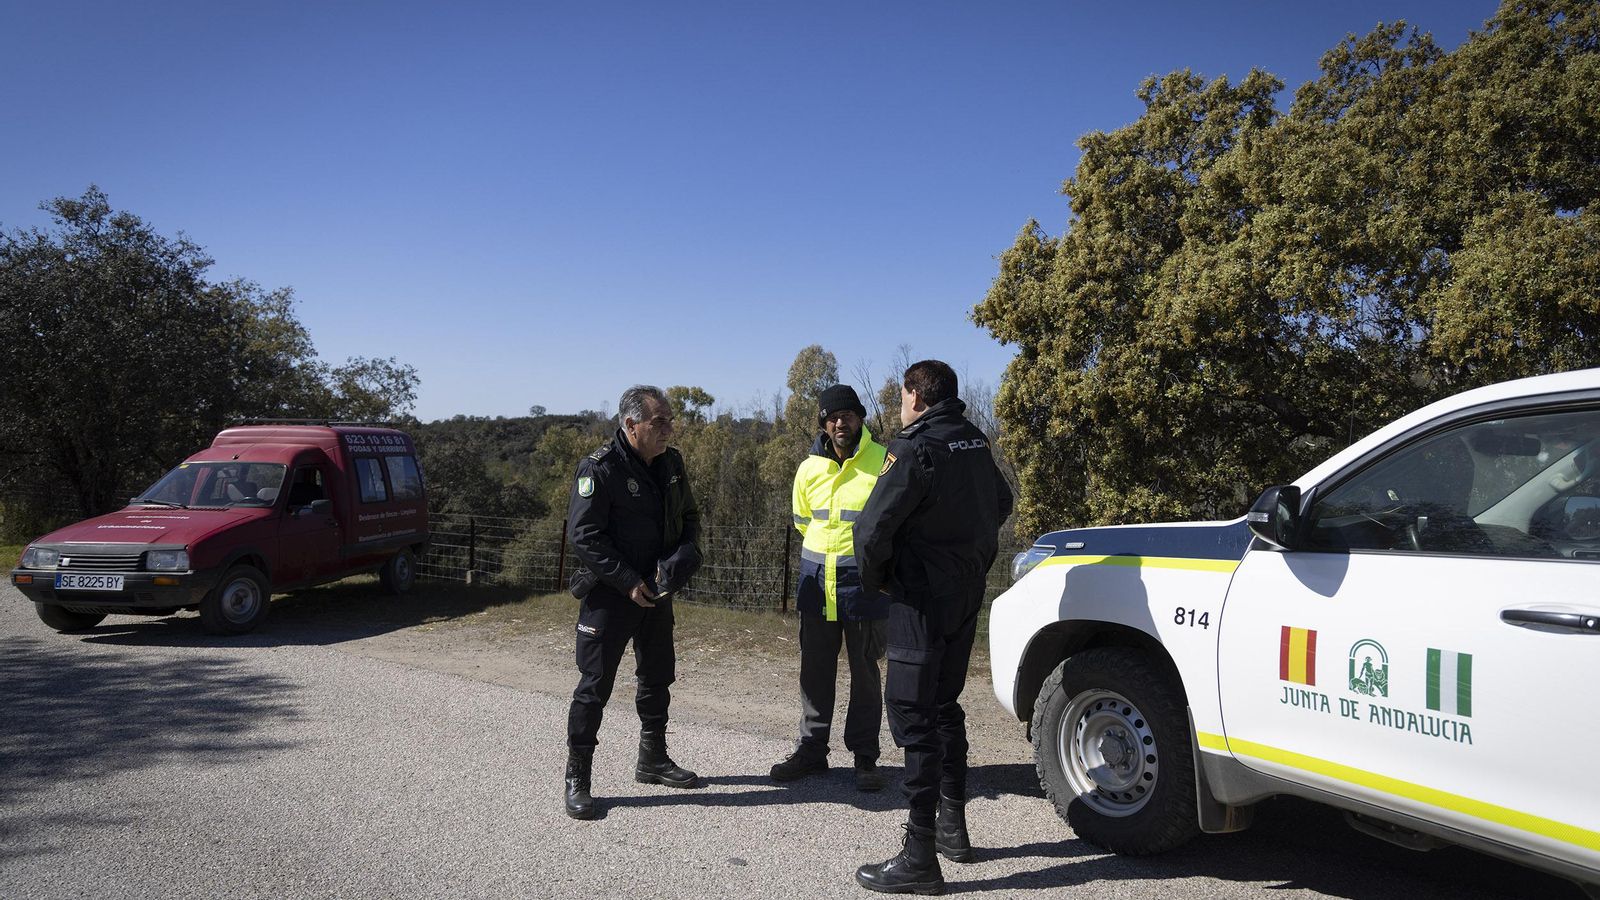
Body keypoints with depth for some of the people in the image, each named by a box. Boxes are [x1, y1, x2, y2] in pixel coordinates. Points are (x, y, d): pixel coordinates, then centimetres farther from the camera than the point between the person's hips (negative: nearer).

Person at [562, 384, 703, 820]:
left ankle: (653, 760, 35)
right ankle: (577, 779, 11)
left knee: (658, 678, 18)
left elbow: (689, 516, 16)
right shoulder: (599, 468, -18)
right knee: (594, 686, -2)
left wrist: (683, 557, -3)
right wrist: (629, 582, -21)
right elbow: (583, 536, -20)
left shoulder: (671, 464, 3)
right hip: (608, 596, -7)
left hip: (656, 593, 7)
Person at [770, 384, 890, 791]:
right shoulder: (809, 469, 6)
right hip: (817, 582, 4)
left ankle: (865, 756, 15)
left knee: (865, 671, 5)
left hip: (863, 583, -4)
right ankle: (811, 749, 23)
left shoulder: (884, 463, -7)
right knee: (815, 670, 11)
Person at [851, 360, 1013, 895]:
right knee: (944, 707, 20)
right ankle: (952, 828, 31)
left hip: (923, 601, -8)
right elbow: (1000, 505, 23)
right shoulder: (975, 443, 7)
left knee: (913, 716, -4)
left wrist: (874, 578, -4)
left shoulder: (914, 450, -18)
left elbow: (872, 530, -22)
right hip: (967, 595, 9)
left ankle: (920, 859, 0)